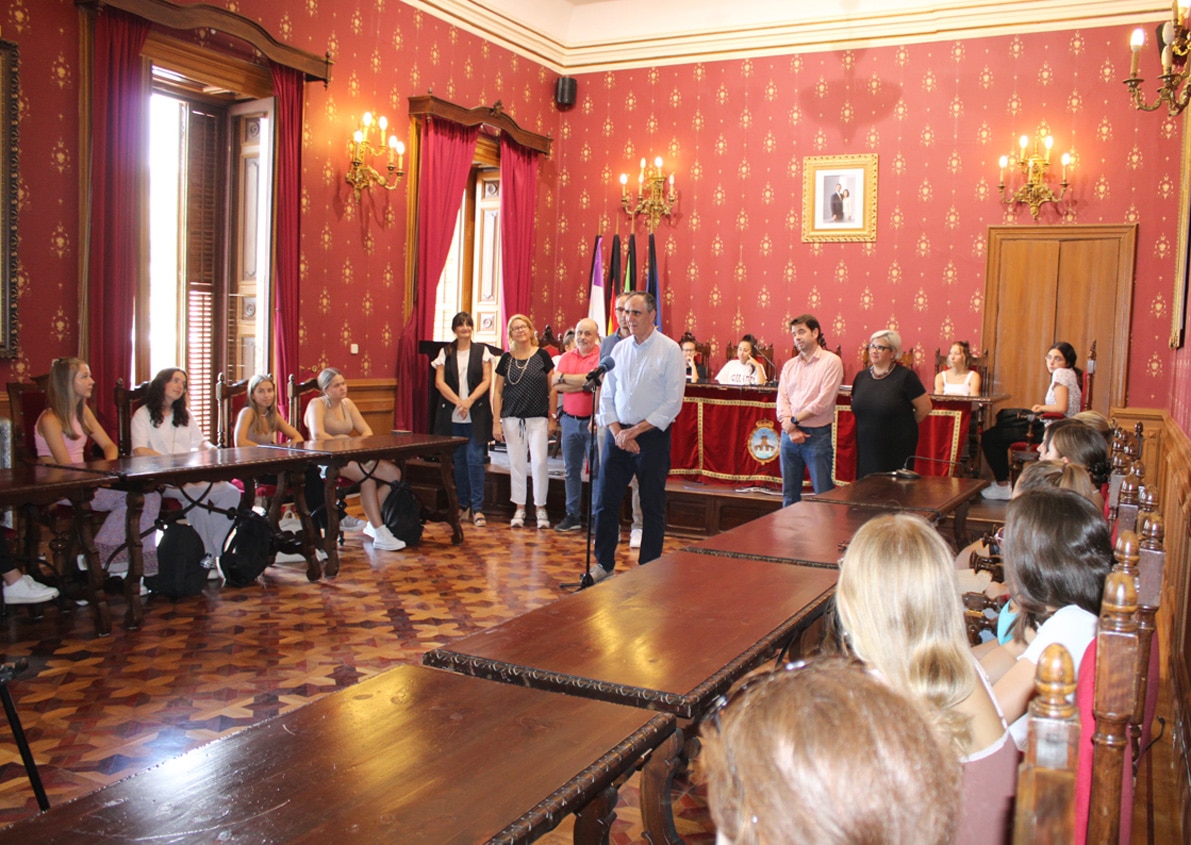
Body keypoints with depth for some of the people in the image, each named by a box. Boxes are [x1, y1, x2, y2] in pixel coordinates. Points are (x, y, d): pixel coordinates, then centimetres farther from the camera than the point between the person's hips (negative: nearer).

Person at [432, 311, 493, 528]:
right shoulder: (445, 352, 8)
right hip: (452, 414, 2)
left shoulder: (482, 351, 6)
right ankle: (463, 504, 18)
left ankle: (477, 507, -4)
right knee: (459, 459, 7)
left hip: (476, 414, -2)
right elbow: (439, 382, 1)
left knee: (475, 459, -8)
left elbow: (487, 380, -1)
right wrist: (458, 401, -12)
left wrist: (470, 400, -15)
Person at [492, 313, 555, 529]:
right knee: (516, 463, 5)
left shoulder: (542, 355, 1)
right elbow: (497, 392, 9)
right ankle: (519, 509, 16)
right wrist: (496, 422, 3)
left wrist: (553, 418, 0)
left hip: (538, 418, -2)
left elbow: (552, 388, 3)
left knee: (538, 461, -9)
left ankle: (541, 508, 6)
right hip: (512, 419, 2)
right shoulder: (506, 358, 6)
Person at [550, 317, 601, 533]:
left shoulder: (601, 356, -7)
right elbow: (556, 385, -3)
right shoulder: (567, 357, 9)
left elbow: (596, 381, -19)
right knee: (571, 470, 11)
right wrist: (583, 383, -13)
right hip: (570, 420, 5)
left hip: (593, 421, -5)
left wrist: (565, 378, -10)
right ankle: (572, 515, 20)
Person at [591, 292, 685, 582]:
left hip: (652, 436, -4)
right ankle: (603, 564, 19)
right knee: (606, 501, 5)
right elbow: (606, 396, 10)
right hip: (618, 435, 4)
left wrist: (635, 431, -13)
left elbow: (673, 403, -10)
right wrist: (618, 432, -5)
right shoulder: (618, 349, 8)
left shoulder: (669, 350, -6)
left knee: (653, 508, 4)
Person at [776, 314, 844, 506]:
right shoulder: (789, 365, 12)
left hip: (817, 435, -5)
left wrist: (795, 420, -9)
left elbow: (823, 401, -13)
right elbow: (782, 400, 3)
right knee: (789, 493, 11)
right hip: (789, 434, 5)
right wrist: (790, 429, -12)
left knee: (824, 494, -3)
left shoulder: (831, 361, -5)